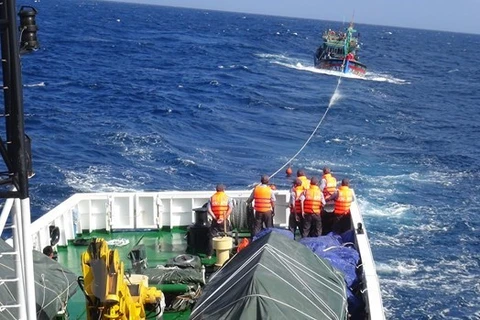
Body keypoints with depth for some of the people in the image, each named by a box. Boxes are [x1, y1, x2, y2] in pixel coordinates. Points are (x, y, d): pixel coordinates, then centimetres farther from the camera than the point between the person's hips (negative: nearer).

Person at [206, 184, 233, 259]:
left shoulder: (212, 198, 7)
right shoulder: (227, 198, 4)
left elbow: (209, 209, -6)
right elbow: (230, 209, -10)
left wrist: (215, 218, -10)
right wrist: (224, 218, -12)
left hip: (215, 221, 1)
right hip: (224, 221, 0)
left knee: (211, 238, 7)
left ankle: (209, 254, 6)